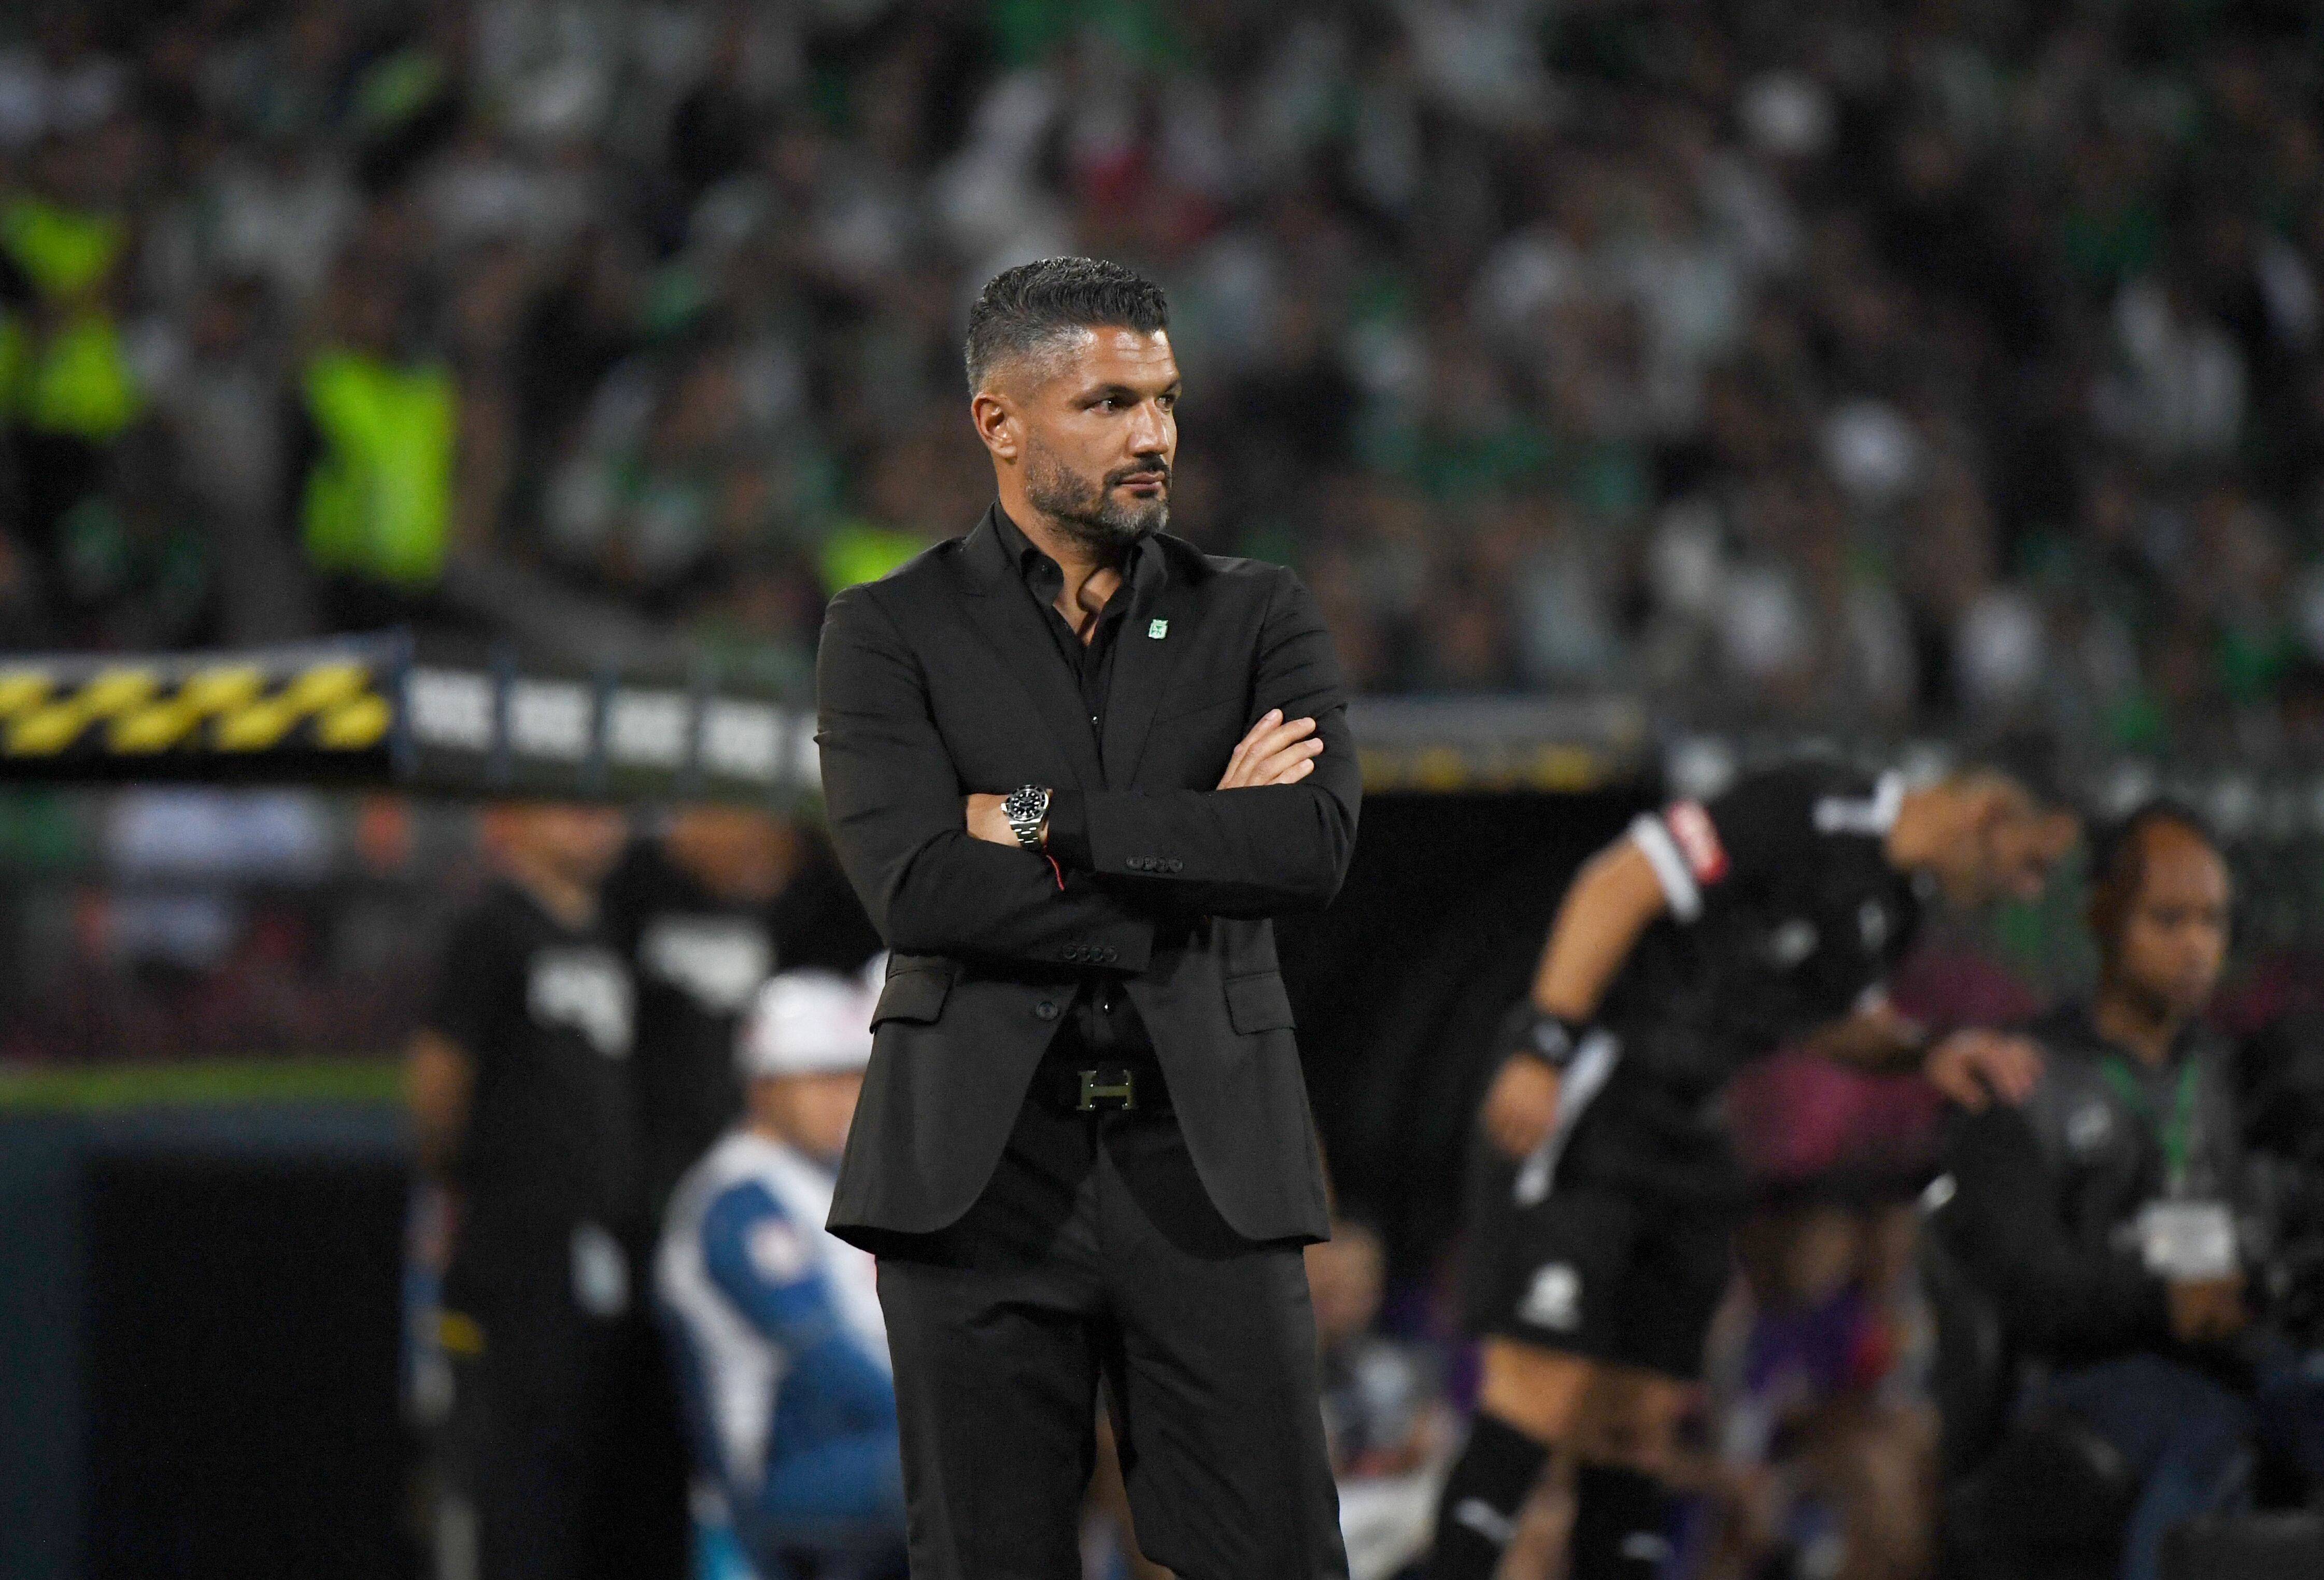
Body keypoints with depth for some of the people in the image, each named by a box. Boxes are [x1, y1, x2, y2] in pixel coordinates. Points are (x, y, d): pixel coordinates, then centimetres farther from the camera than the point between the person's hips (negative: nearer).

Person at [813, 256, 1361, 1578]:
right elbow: (919, 888, -12)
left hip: (1208, 1164, 1)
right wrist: (1195, 847, -9)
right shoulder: (892, 635, 5)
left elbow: (1316, 845, -8)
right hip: (983, 1166, -1)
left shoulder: (1259, 619, 10)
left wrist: (1044, 817, -10)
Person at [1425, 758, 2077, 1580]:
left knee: (1641, 1419, 6)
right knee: (1544, 1386, -17)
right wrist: (1546, 1046, -23)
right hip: (1589, 1104, -9)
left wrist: (1926, 1050, 6)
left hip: (1684, 1133, 9)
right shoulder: (1809, 811, -17)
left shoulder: (1896, 902, 11)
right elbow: (1620, 886, -20)